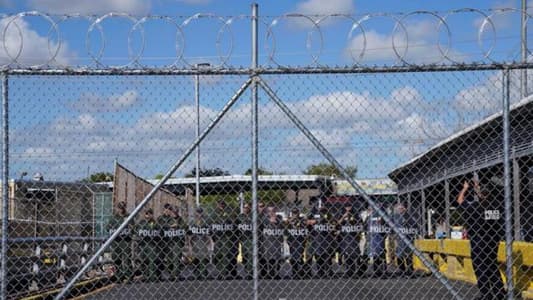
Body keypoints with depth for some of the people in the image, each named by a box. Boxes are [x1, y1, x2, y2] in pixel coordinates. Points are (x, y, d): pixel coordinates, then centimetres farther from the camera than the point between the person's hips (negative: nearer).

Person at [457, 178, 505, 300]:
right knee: (493, 267, 17)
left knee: (480, 268, 1)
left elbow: (460, 201, 2)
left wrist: (465, 188, 15)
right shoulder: (496, 204, -1)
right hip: (493, 241, 6)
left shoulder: (476, 206, -14)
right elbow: (486, 198, 22)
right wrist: (477, 188, 30)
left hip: (478, 242, -6)